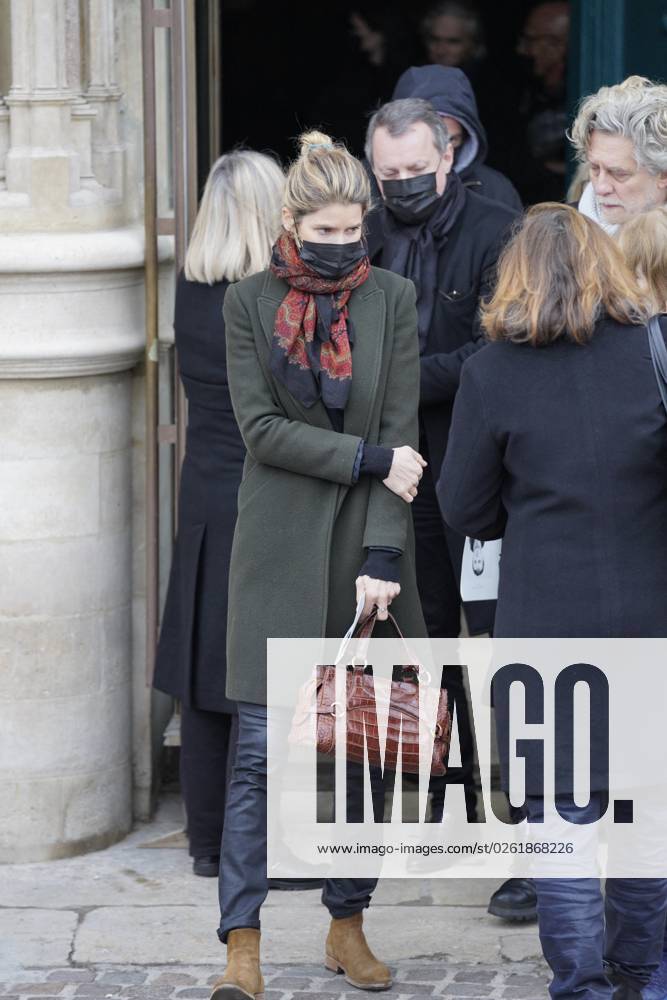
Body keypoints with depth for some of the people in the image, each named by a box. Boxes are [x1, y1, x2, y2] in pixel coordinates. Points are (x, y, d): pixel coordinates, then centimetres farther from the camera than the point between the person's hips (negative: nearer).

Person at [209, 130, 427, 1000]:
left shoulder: (392, 300, 3)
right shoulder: (249, 304, 1)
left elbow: (401, 432, -3)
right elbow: (262, 429, -7)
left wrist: (383, 556, -11)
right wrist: (369, 459, -14)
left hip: (365, 544, 2)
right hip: (280, 545, -2)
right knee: (262, 749, -6)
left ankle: (348, 926, 20)